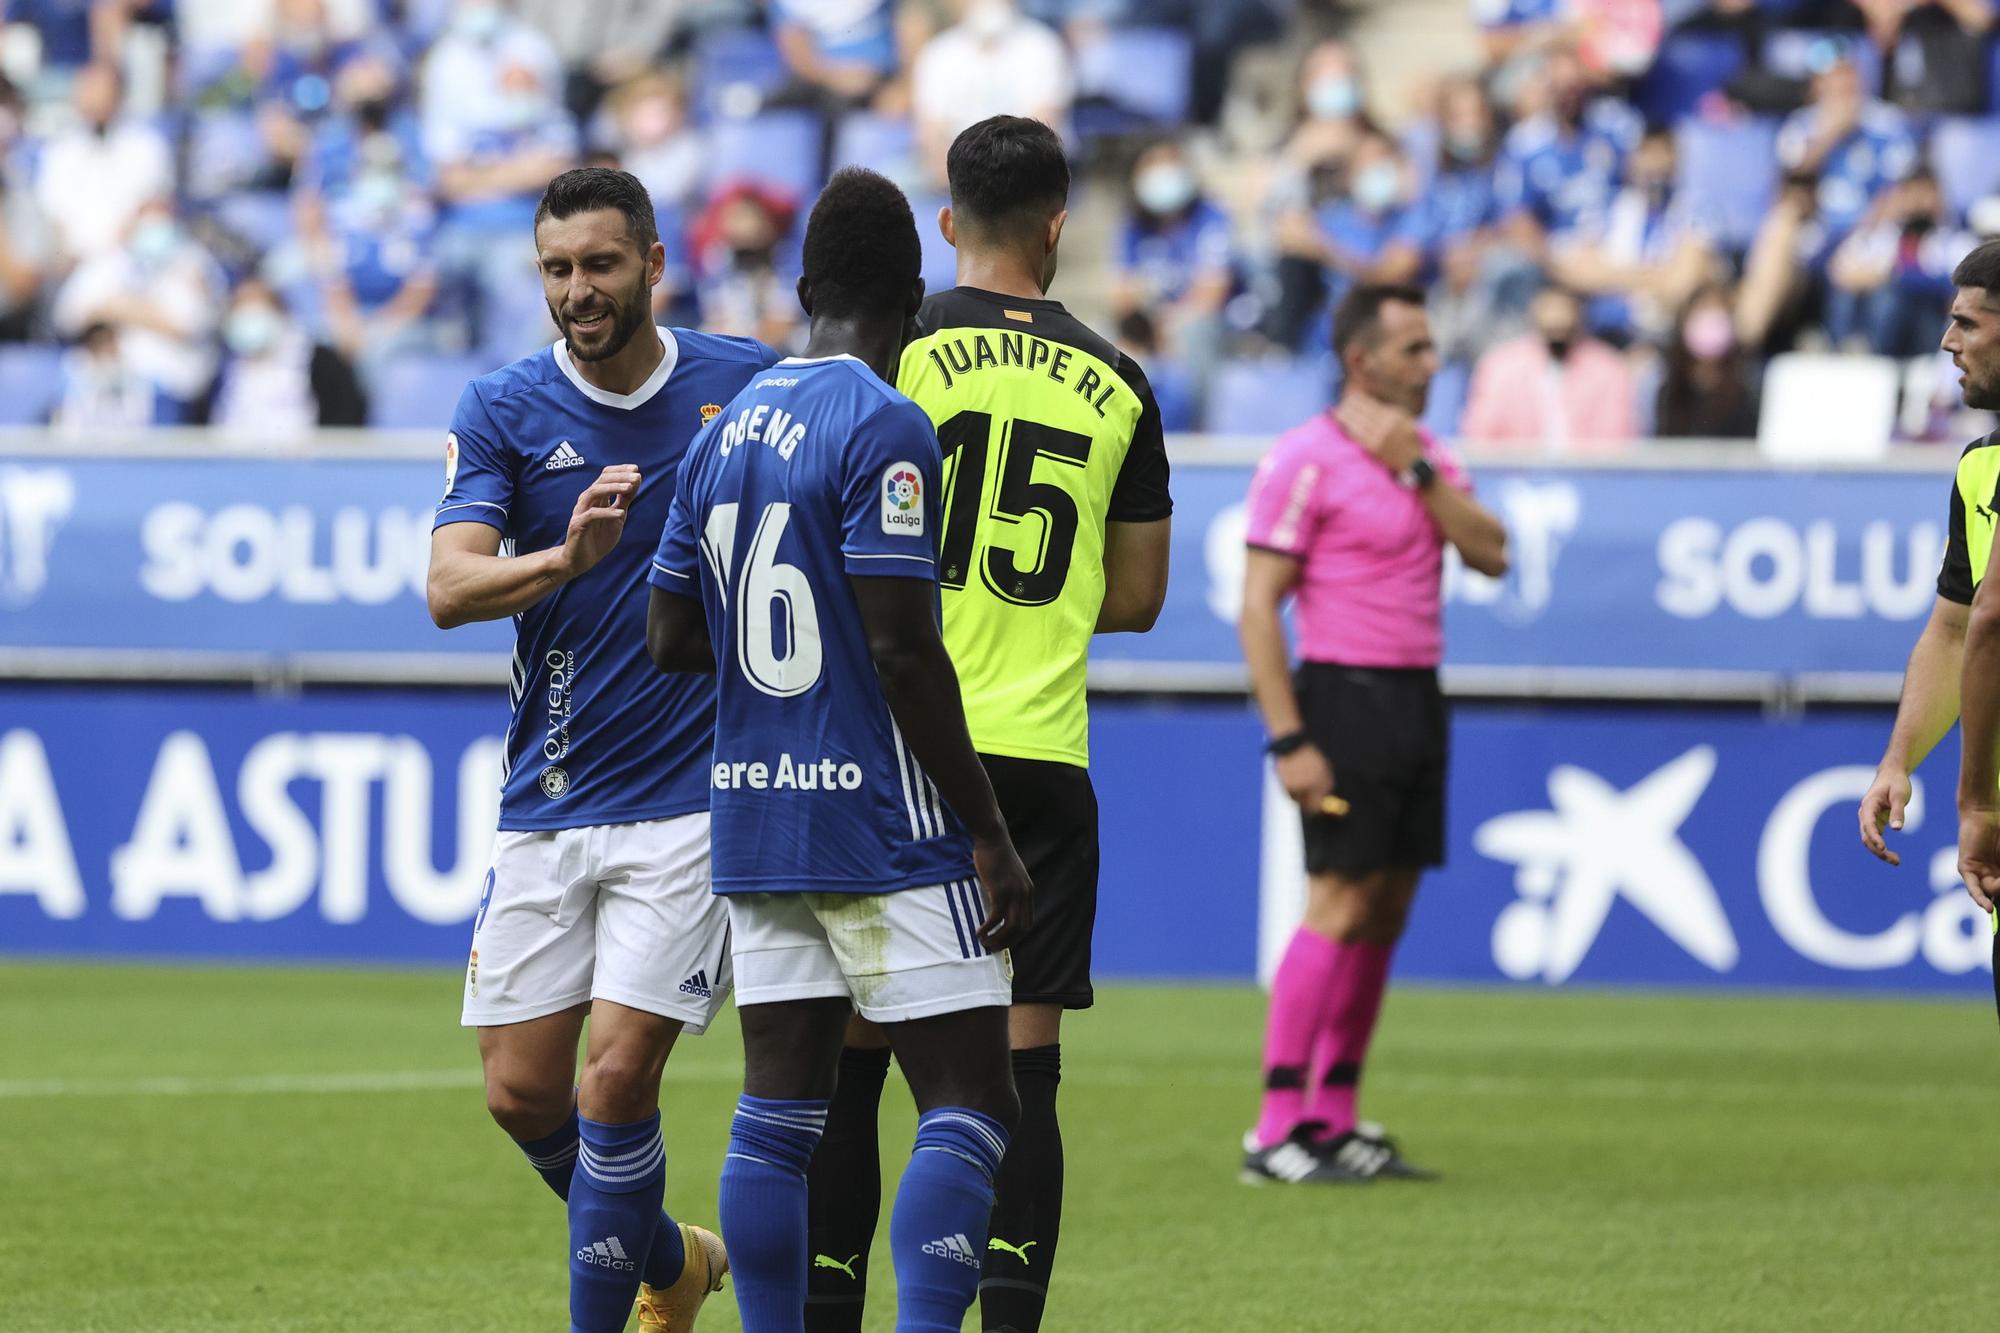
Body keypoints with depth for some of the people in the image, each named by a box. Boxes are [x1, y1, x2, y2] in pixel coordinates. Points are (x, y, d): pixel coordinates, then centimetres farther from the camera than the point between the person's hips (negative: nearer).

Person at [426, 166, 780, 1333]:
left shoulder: (754, 385, -2)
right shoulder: (505, 411, 0)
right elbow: (451, 586, -14)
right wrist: (563, 558, -33)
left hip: (695, 793, -3)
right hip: (549, 796, 3)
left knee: (619, 1074, -13)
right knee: (522, 1089, 4)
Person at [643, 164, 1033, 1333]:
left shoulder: (729, 430, 10)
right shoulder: (884, 428, -12)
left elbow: (672, 637, 14)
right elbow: (906, 651, -17)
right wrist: (989, 832, -13)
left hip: (757, 814, 7)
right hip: (888, 826, -7)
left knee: (778, 1115, 7)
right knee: (971, 1107, -4)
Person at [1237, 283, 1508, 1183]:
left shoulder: (1430, 458, 14)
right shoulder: (1306, 461, -10)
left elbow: (1490, 555, 1)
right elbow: (1257, 609, -12)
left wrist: (1417, 471, -9)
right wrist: (1288, 741, -17)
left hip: (1417, 699, 8)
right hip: (1347, 696, -8)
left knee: (1386, 909, 7)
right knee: (1340, 906, -12)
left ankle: (1335, 1119, 11)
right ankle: (1278, 1130, -11)